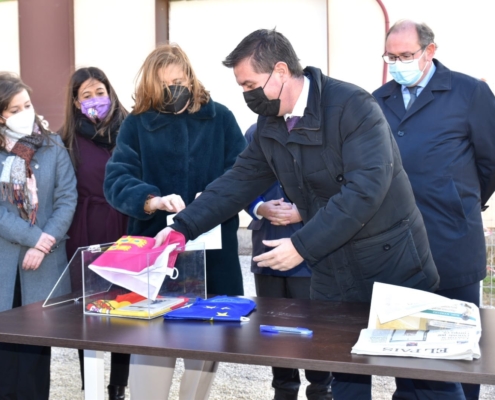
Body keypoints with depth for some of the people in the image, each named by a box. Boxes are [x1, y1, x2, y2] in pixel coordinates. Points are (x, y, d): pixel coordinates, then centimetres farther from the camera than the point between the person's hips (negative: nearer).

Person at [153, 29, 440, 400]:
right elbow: (239, 181, 8)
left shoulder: (351, 104, -19)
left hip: (392, 262, -6)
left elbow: (366, 187, -27)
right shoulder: (269, 125, 4)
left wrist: (303, 246, -27)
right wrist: (183, 226, -2)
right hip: (333, 271, 6)